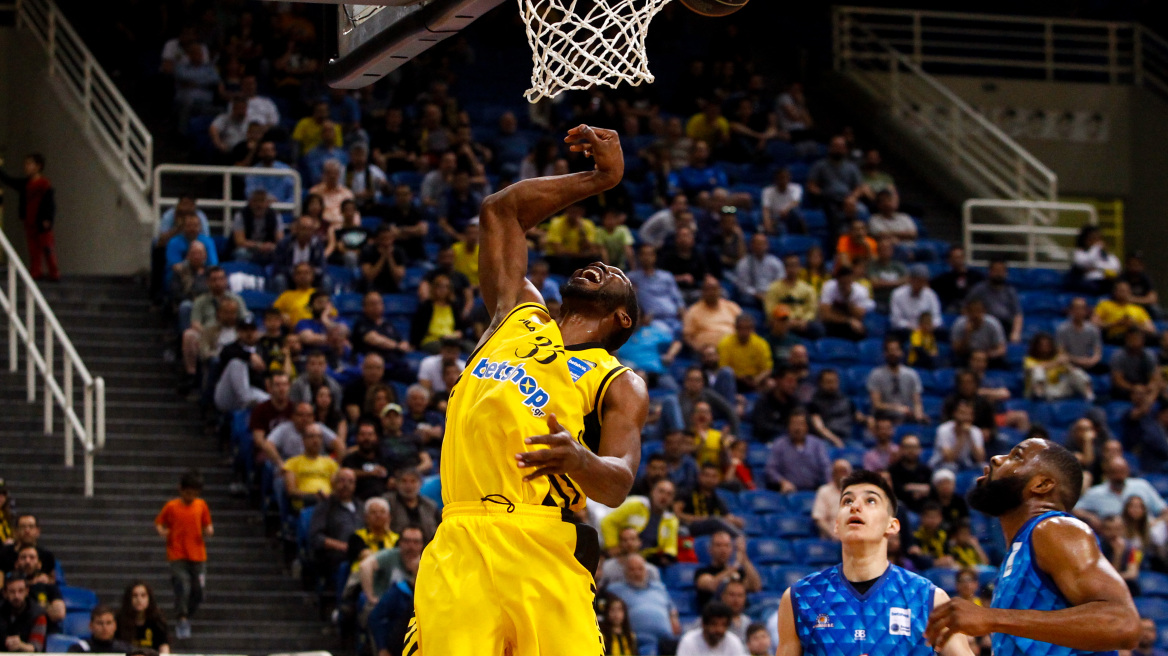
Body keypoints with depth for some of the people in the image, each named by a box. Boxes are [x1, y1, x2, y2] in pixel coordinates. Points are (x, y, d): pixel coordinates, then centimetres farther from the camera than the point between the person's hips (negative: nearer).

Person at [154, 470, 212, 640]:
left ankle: (185, 616, 25)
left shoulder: (201, 506, 7)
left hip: (198, 556, 3)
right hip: (178, 556, -3)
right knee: (182, 585, -19)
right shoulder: (171, 506, -1)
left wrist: (209, 530, -8)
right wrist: (161, 531, -18)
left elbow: (207, 524, 15)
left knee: (197, 591, 3)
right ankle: (182, 621, -12)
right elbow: (158, 523, 3)